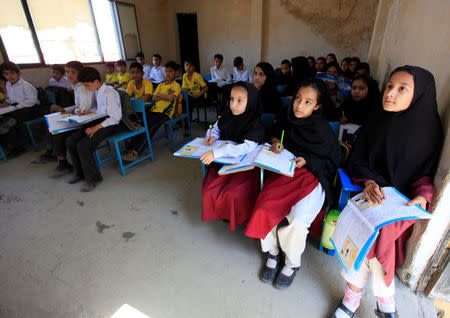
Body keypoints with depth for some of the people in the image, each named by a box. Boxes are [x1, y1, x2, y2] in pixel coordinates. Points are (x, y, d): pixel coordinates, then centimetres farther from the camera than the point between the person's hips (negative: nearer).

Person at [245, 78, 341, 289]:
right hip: (284, 171, 4)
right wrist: (275, 142, 2)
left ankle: (293, 263, 7)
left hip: (312, 175, -3)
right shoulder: (288, 120, 5)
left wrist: (307, 161, -13)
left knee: (297, 220, -27)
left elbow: (333, 160, 1)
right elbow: (275, 133, 25)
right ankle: (272, 253, 9)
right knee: (264, 208, -21)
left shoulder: (322, 129, -7)